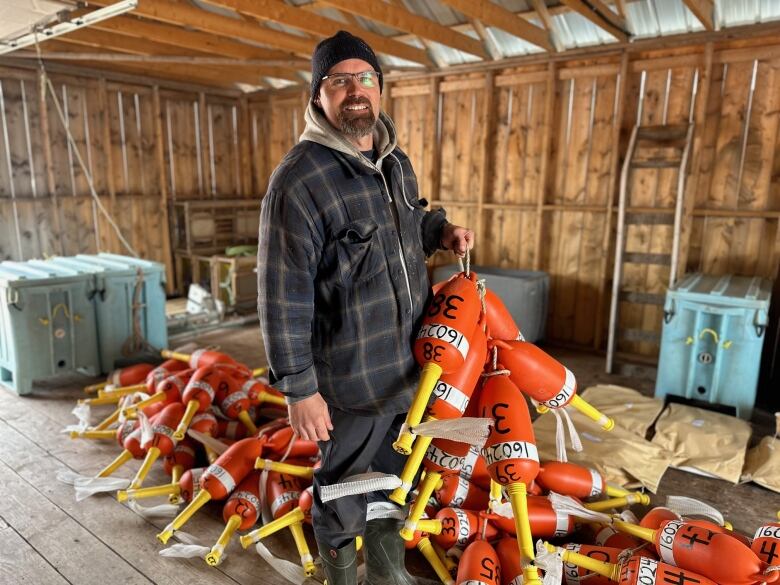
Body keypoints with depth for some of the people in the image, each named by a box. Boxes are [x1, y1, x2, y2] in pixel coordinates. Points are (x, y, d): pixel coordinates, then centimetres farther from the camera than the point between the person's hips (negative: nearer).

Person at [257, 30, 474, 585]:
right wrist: (299, 389, -18)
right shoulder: (300, 178, -19)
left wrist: (441, 229, 2)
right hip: (349, 379, -7)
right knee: (343, 488, 14)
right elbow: (283, 297, -19)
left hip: (410, 366, 8)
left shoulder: (395, 160, 6)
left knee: (393, 476, 25)